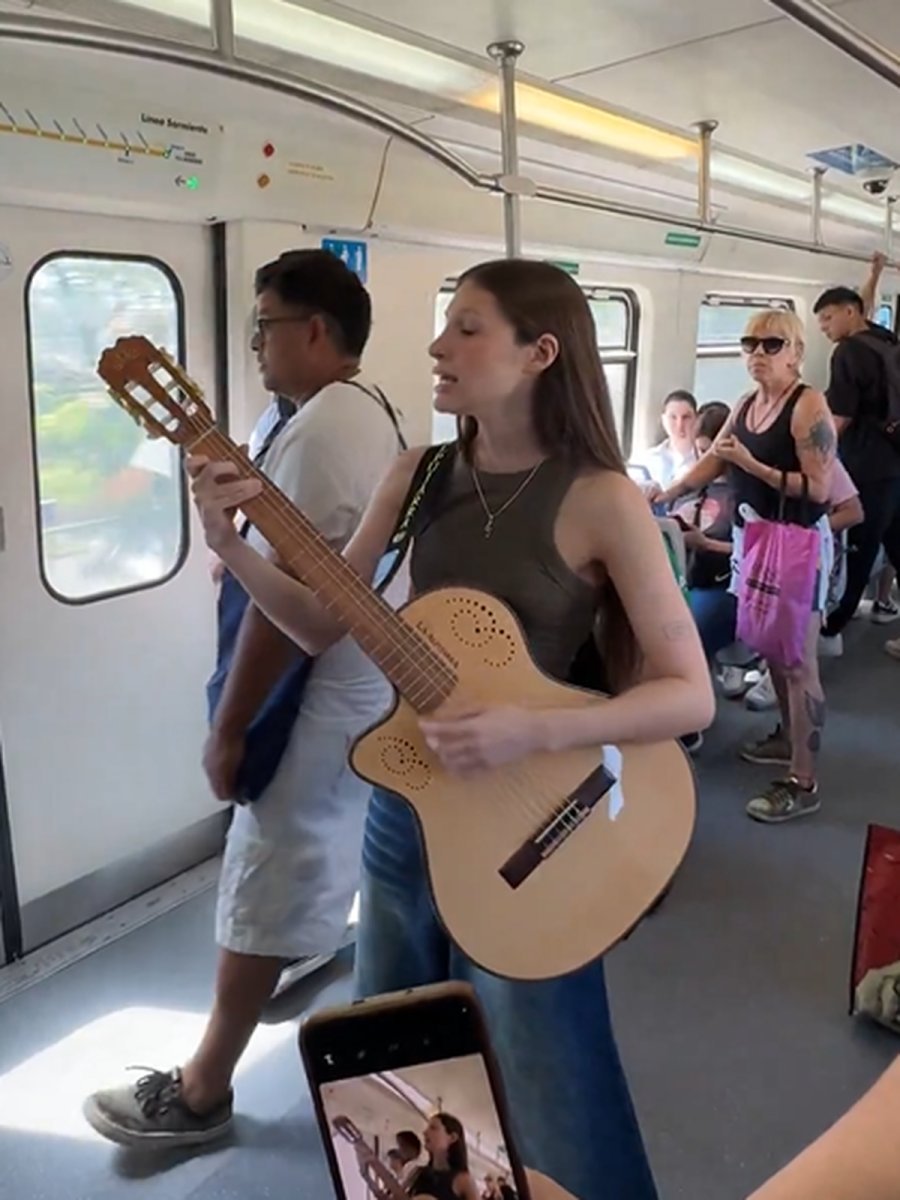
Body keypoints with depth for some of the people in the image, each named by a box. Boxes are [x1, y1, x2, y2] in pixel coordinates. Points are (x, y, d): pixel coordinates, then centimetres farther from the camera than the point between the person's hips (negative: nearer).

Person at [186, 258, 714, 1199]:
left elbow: (690, 695, -16)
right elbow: (323, 624, 3)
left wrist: (534, 733, -28)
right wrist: (230, 545, -11)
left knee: (543, 1102, 12)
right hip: (405, 806, 6)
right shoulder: (421, 476, 0)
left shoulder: (601, 499, -15)